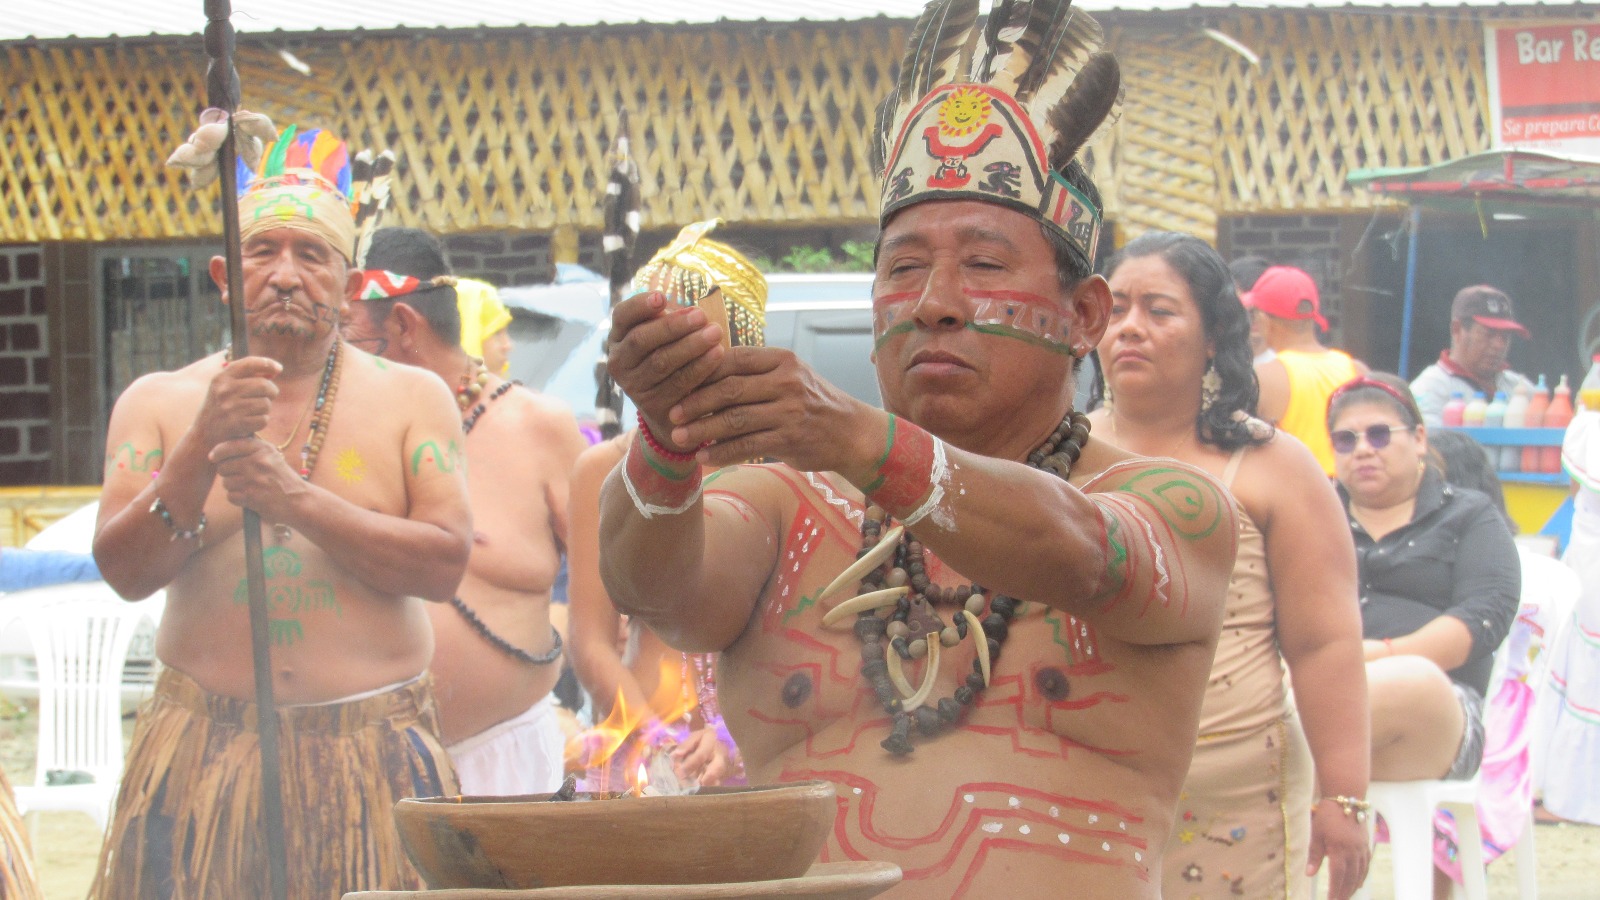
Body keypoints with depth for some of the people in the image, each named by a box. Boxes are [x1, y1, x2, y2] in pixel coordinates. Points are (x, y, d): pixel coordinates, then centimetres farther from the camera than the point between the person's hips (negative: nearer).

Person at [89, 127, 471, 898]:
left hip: (372, 754, 0)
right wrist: (204, 446, -17)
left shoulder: (410, 399, 8)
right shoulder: (157, 403, 8)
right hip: (202, 752, 0)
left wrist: (297, 498, -15)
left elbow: (444, 565, -5)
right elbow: (125, 572, -4)